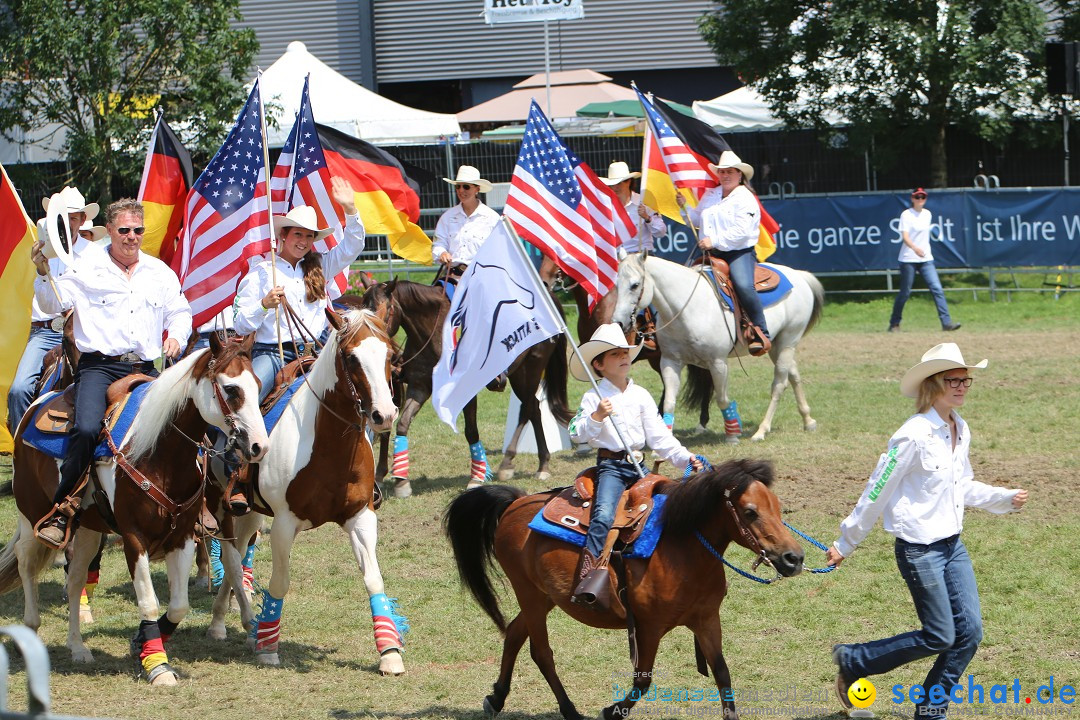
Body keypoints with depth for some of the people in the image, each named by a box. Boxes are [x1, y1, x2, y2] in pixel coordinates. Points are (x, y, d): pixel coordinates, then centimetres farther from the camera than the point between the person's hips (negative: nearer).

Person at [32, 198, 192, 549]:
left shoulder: (160, 273, 16)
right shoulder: (87, 268, 5)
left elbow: (180, 313, 23)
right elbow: (54, 303, -2)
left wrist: (176, 336, 2)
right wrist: (43, 273, -20)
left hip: (145, 370, 4)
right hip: (100, 366, -4)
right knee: (87, 429, -28)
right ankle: (60, 511, -22)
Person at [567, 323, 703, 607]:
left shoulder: (641, 396, 12)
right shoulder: (594, 398, 0)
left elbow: (659, 437, 10)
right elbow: (576, 434, -8)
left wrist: (685, 458, -1)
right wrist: (596, 417, -25)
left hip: (639, 466, 5)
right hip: (611, 466, -5)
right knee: (604, 514, -27)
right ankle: (589, 573, -34)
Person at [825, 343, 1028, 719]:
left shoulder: (961, 431, 5)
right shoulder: (914, 435, -19)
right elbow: (877, 492, -13)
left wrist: (1005, 498, 11)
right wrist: (845, 544, -8)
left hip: (953, 545, 8)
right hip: (919, 549, -8)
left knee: (970, 631, 3)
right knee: (939, 638, -2)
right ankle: (852, 662, 14)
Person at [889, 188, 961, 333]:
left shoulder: (928, 214, 10)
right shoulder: (906, 215, -8)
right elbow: (905, 236, -20)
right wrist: (915, 248, -38)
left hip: (926, 258, 5)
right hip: (908, 259, -5)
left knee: (937, 289, -8)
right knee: (905, 293, 1)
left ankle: (946, 322, -12)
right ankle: (894, 323, 18)